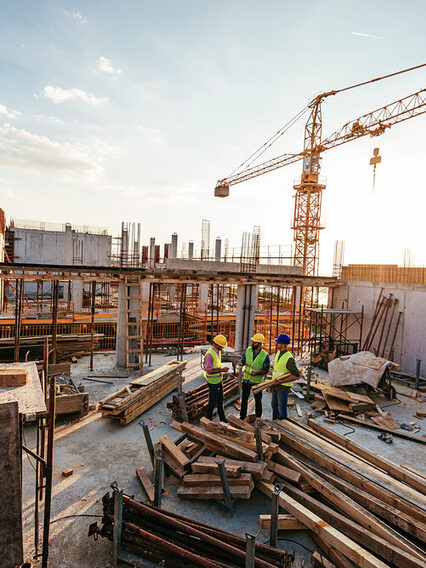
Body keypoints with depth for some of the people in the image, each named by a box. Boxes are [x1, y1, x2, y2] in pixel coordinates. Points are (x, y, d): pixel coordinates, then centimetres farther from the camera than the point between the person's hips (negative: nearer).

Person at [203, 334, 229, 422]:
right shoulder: (210, 354, -27)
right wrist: (222, 370, -24)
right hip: (212, 381, -9)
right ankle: (208, 420, 23)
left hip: (218, 379, 9)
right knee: (213, 402, 4)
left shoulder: (218, 351, 1)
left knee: (220, 400, 20)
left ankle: (223, 419, 34)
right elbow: (209, 371, -27)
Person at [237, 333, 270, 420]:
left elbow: (266, 370, -12)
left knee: (258, 400, 10)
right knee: (244, 398, 10)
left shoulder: (265, 356, -18)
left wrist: (256, 373, -28)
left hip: (257, 381, -3)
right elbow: (242, 361, -1)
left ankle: (258, 417, 28)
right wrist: (240, 363, -26)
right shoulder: (248, 350, -8)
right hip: (246, 378, 3)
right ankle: (242, 416, 24)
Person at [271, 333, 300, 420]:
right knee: (274, 404, 22)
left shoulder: (289, 359, -25)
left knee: (281, 407, 5)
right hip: (275, 385, 9)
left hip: (283, 387, -9)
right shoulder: (278, 353, 1)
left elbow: (297, 375, -25)